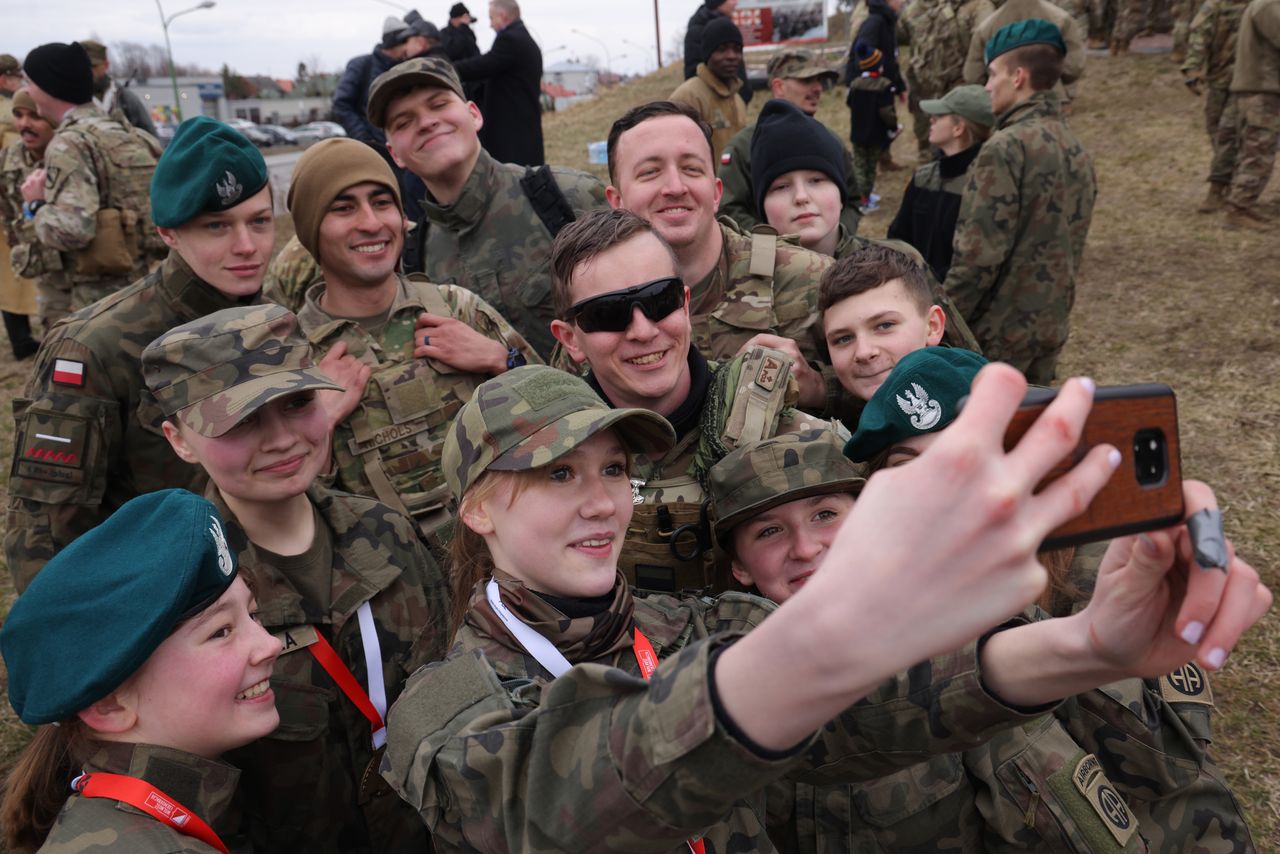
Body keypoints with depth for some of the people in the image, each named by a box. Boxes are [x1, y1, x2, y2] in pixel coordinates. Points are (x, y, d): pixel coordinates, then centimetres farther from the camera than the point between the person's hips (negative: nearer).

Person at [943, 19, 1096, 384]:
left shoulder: (1006, 147, -18)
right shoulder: (1077, 151, 9)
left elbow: (978, 254, -21)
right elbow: (1071, 247, 15)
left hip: (999, 329, -8)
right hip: (1052, 325, 8)